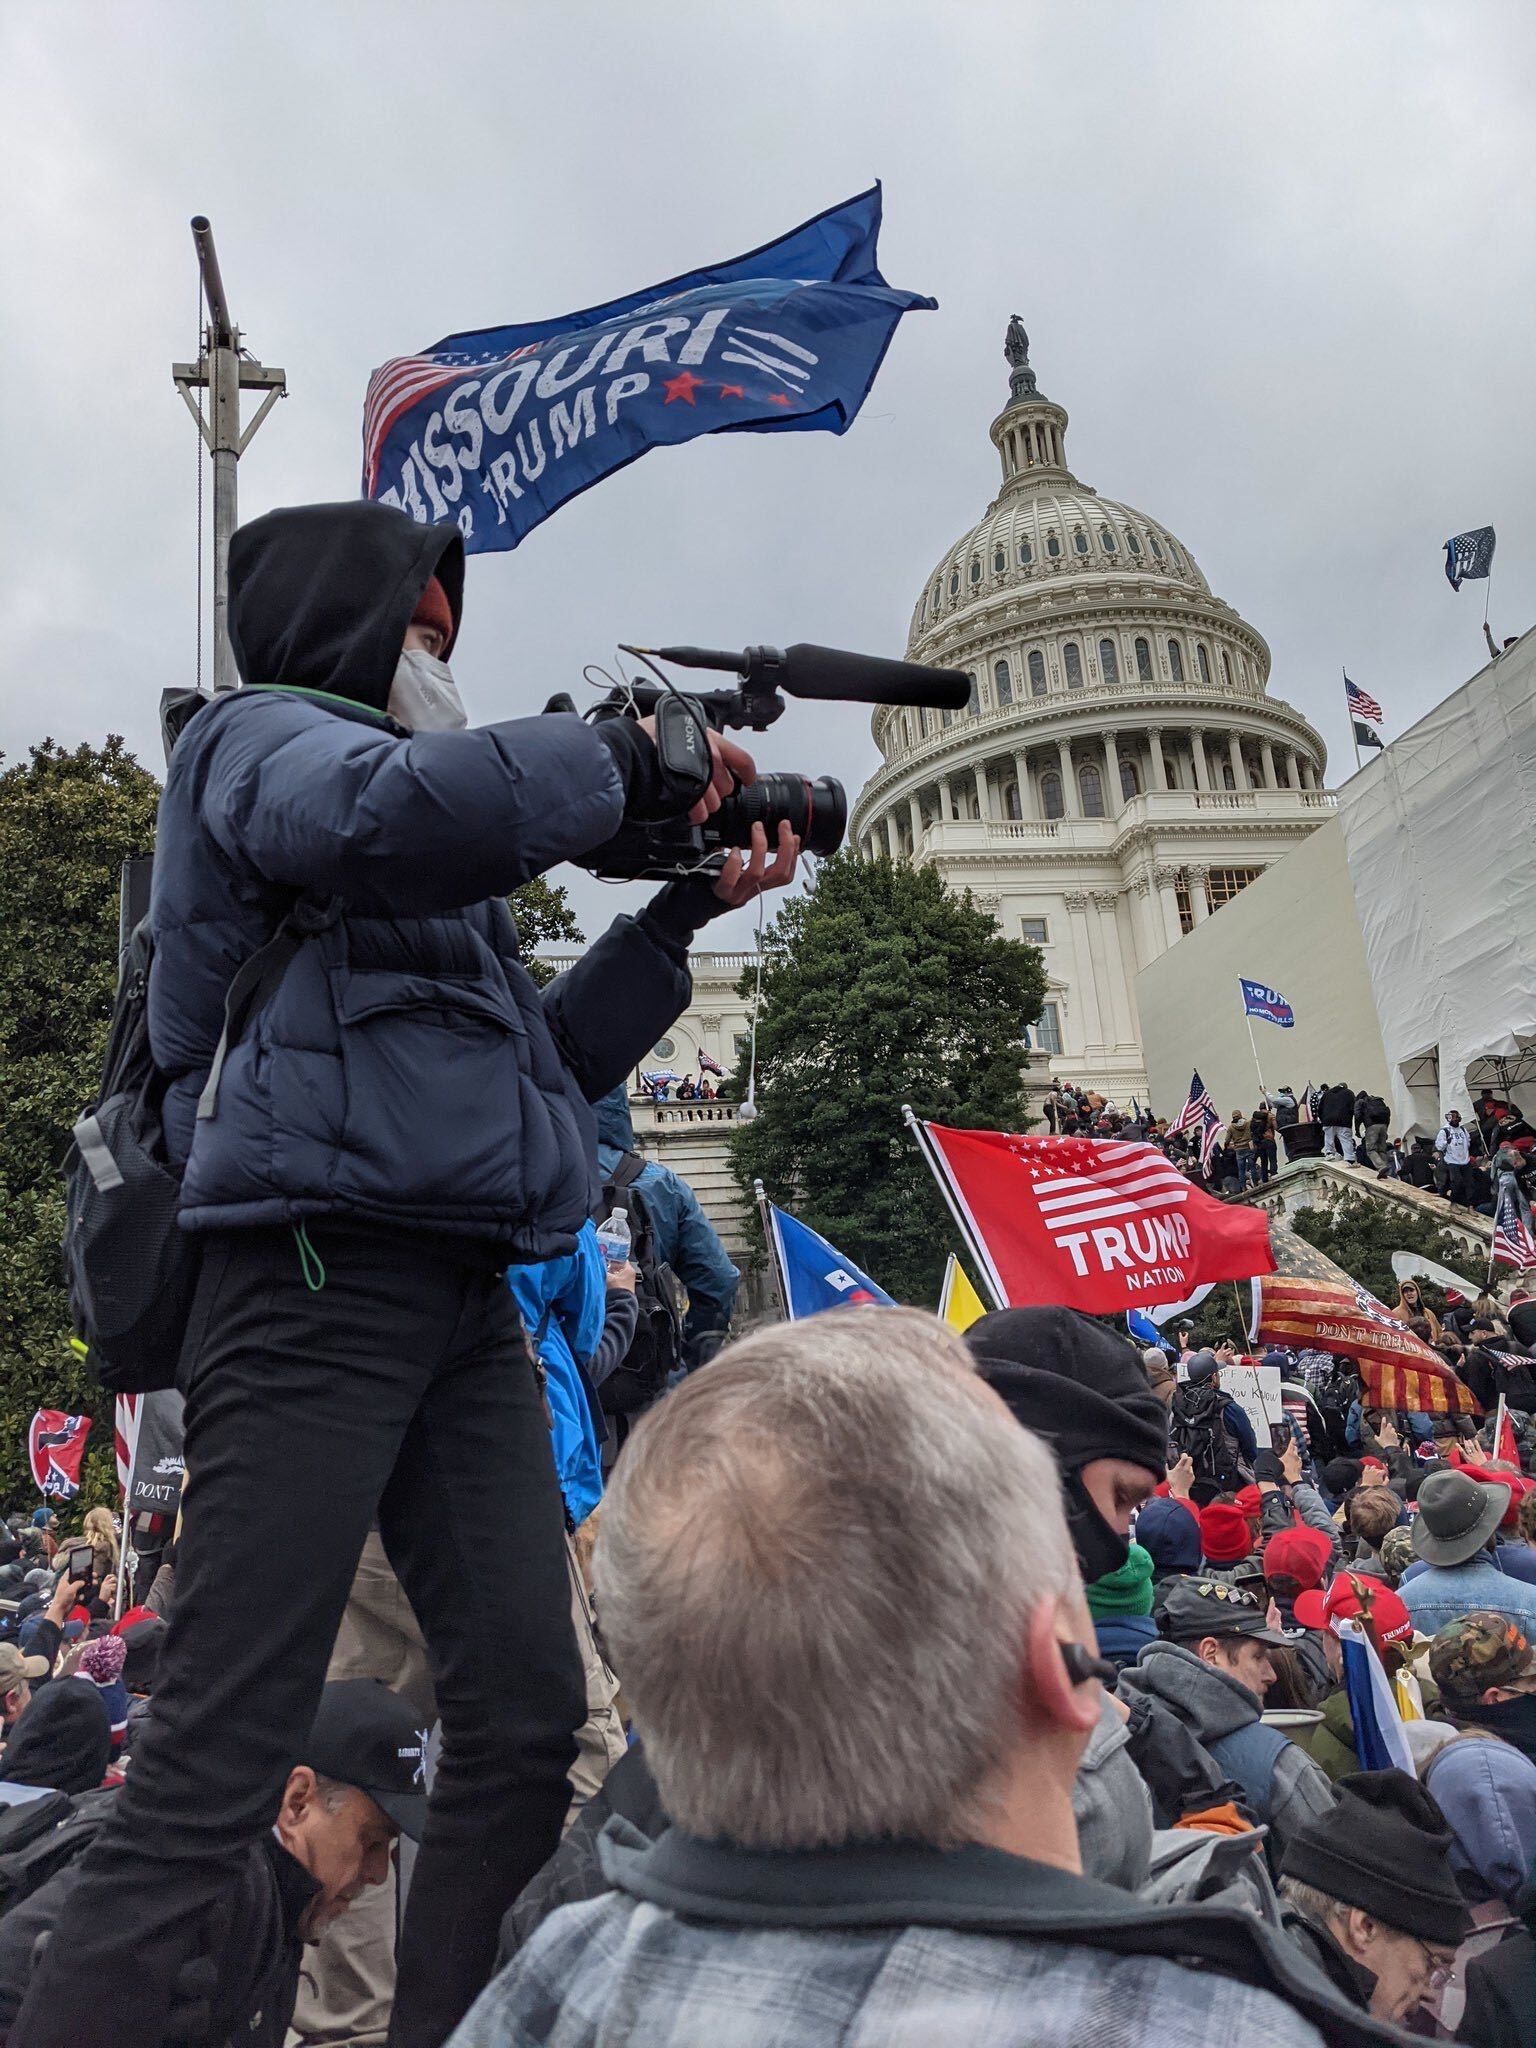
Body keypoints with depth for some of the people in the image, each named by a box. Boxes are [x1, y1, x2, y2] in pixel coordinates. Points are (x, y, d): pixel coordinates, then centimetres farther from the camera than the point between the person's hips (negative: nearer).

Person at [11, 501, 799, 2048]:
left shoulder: (444, 883, 28)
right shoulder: (262, 734, 3)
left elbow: (546, 1060, 25)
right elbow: (392, 813, -23)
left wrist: (680, 912, 19)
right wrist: (622, 761, -9)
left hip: (462, 1297, 8)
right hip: (321, 1273, -8)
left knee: (527, 1718, 6)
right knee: (219, 1756, -7)